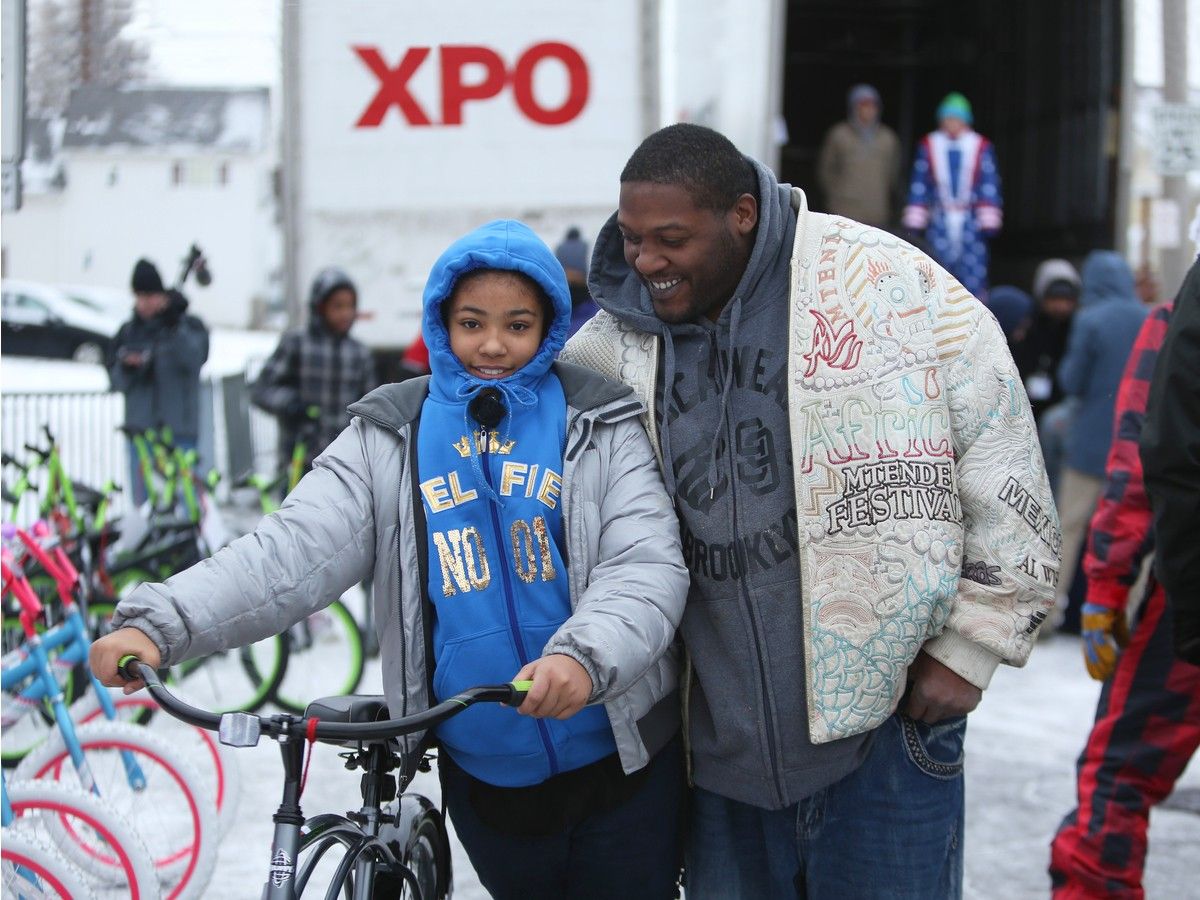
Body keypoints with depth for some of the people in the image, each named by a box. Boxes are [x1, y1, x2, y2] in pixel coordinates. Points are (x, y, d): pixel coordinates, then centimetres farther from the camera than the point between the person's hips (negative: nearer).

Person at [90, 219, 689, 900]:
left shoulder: (601, 429, -3)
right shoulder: (390, 441, 1)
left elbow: (648, 565, -14)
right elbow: (295, 551, -10)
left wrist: (587, 654, -36)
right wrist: (160, 623, -26)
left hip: (622, 766, -2)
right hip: (482, 773, 2)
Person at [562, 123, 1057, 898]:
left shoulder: (885, 283, -8)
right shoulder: (613, 347, 3)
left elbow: (1001, 464, -5)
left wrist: (970, 643, -4)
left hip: (888, 713, -4)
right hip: (724, 741, 4)